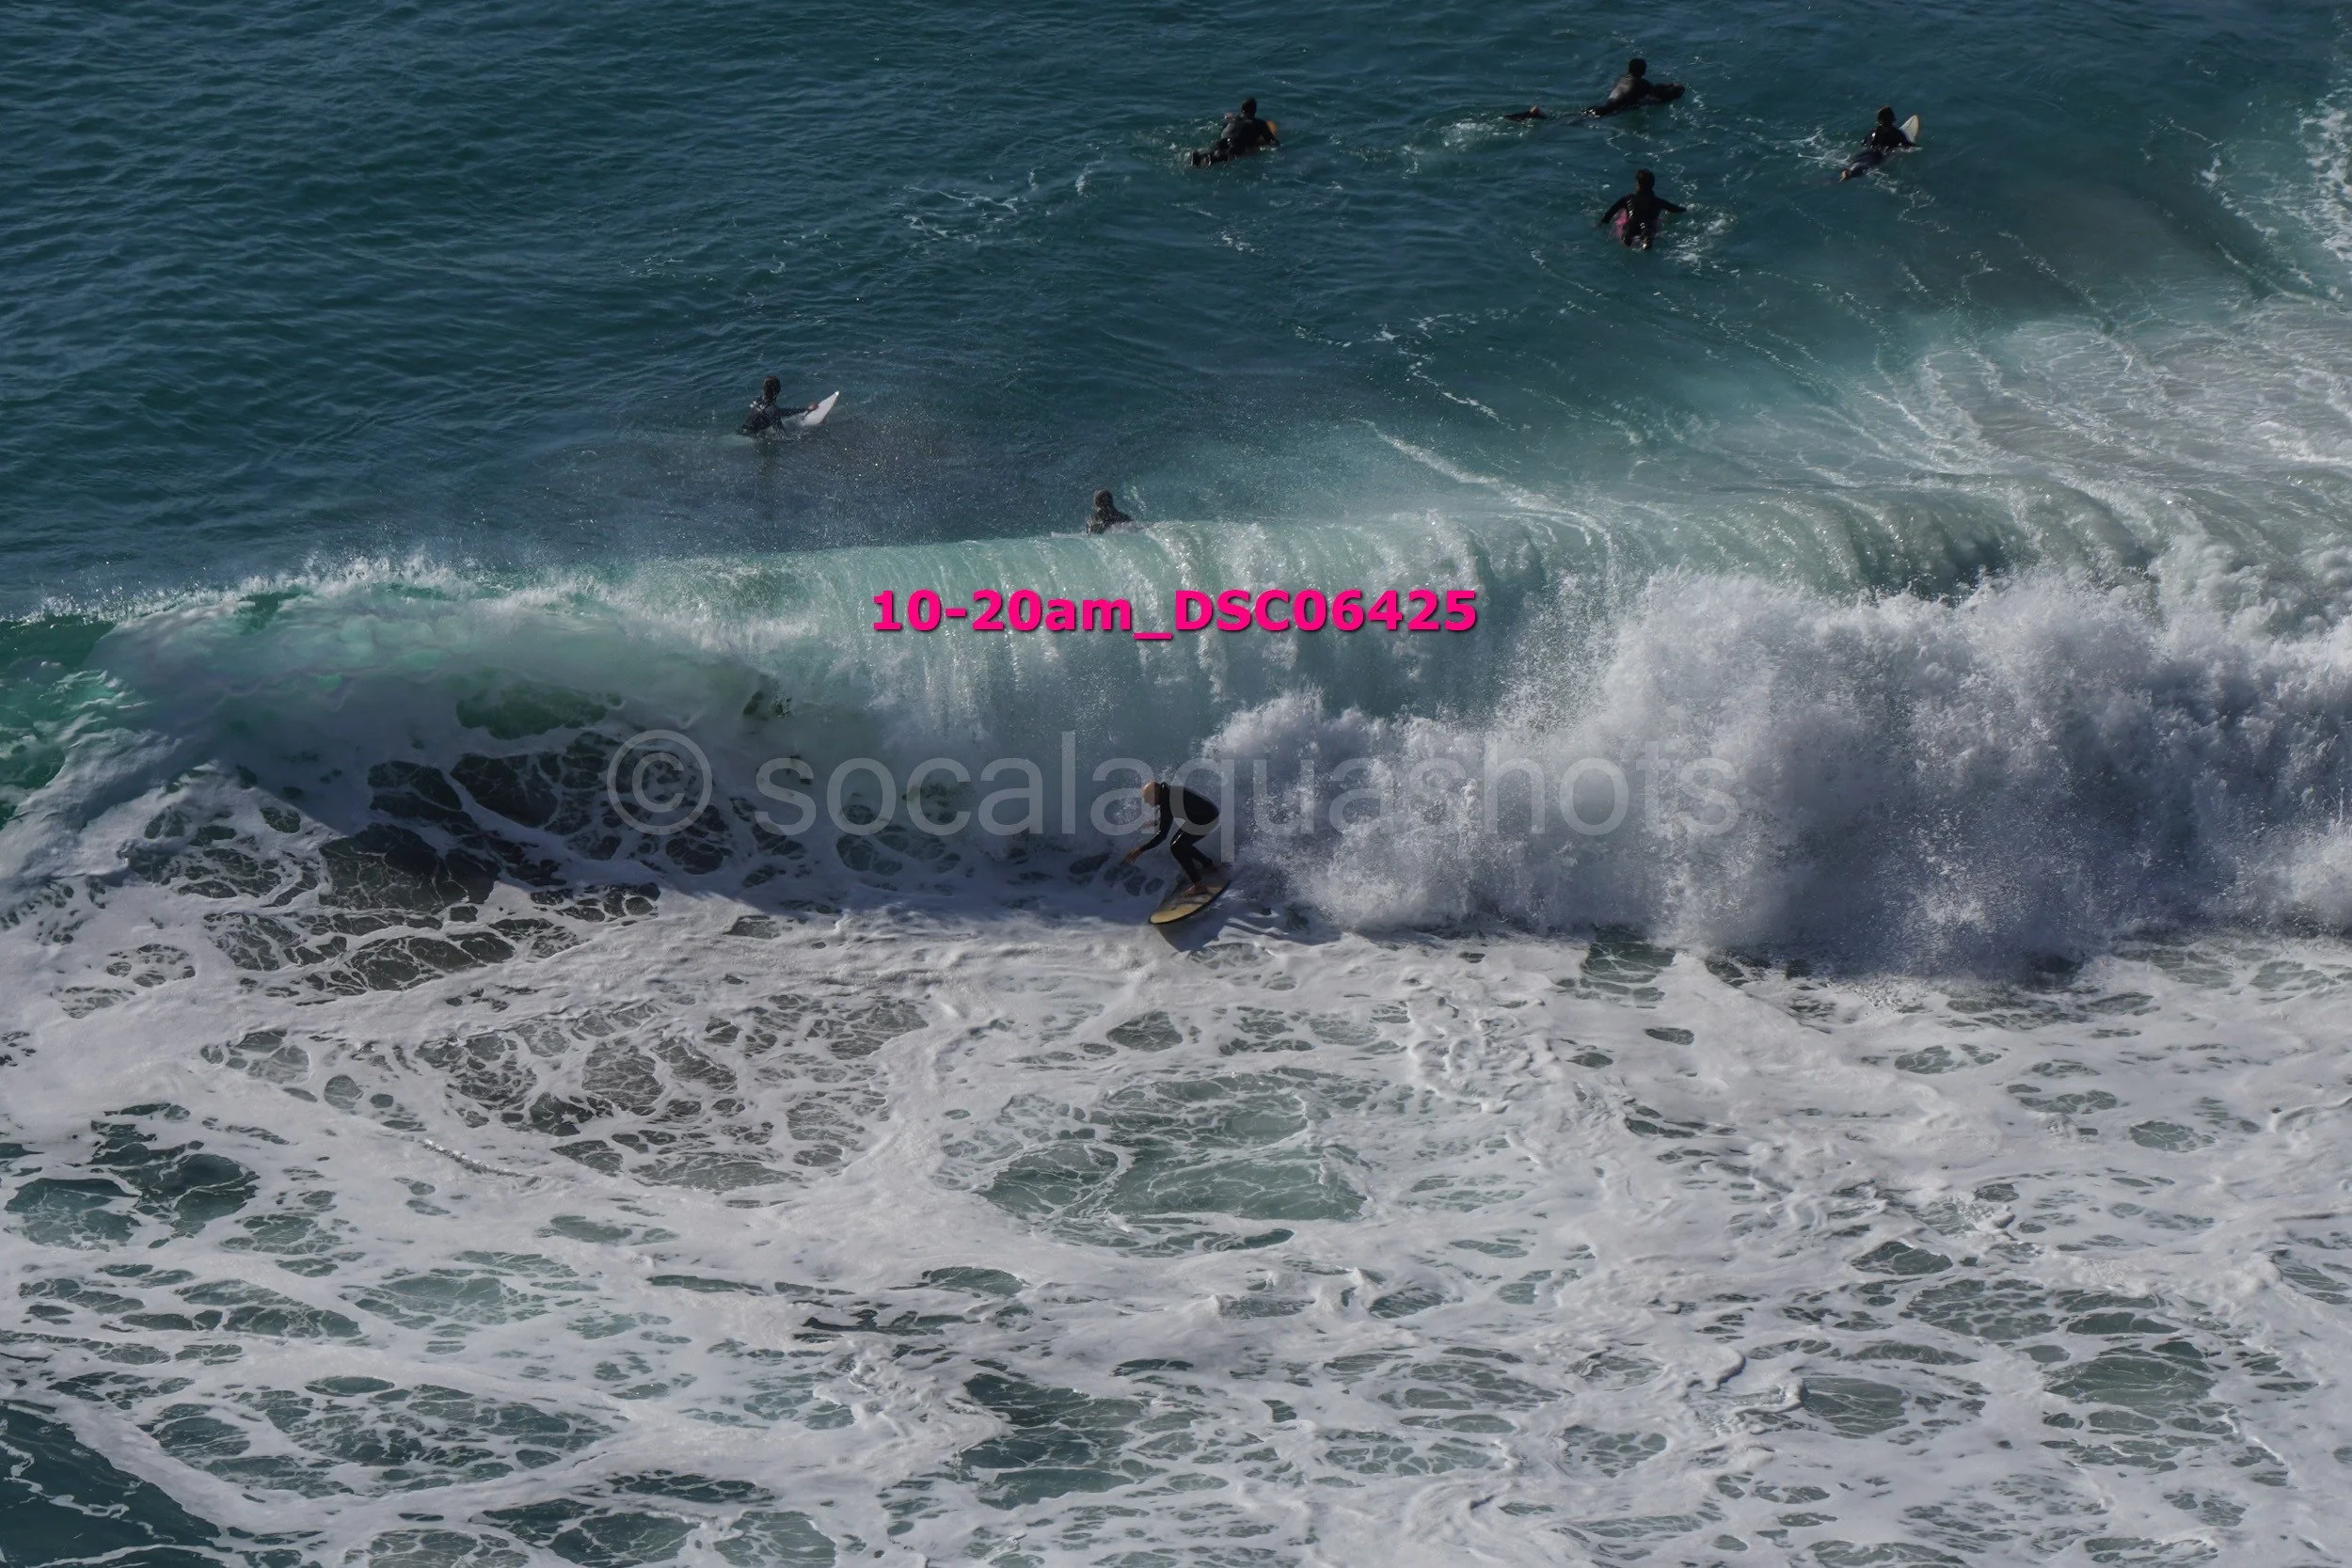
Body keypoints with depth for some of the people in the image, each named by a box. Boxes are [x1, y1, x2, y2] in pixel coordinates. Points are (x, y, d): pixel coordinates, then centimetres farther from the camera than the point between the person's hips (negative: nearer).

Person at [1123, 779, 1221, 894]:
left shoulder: (1167, 802, -26)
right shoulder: (1168, 791, 2)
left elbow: (1162, 834, -27)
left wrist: (1140, 849, -24)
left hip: (1206, 820, -9)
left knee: (1176, 848, -9)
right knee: (1181, 845, 15)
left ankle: (1198, 884, -7)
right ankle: (1209, 865, 30)